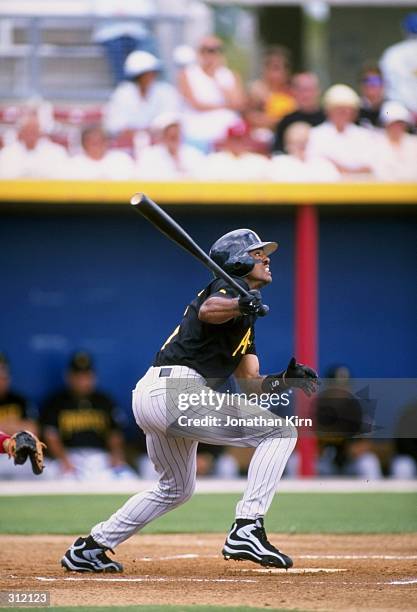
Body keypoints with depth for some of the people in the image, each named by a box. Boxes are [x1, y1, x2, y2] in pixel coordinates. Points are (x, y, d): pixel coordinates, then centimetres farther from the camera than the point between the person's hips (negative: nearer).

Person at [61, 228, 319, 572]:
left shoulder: (243, 316, 28)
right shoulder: (231, 286, -1)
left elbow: (250, 385, 21)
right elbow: (208, 310, -27)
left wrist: (286, 380, 2)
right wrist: (240, 305, -48)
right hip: (176, 390, -11)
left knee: (176, 489, 31)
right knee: (281, 431, -12)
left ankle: (90, 548, 33)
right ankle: (247, 530, -21)